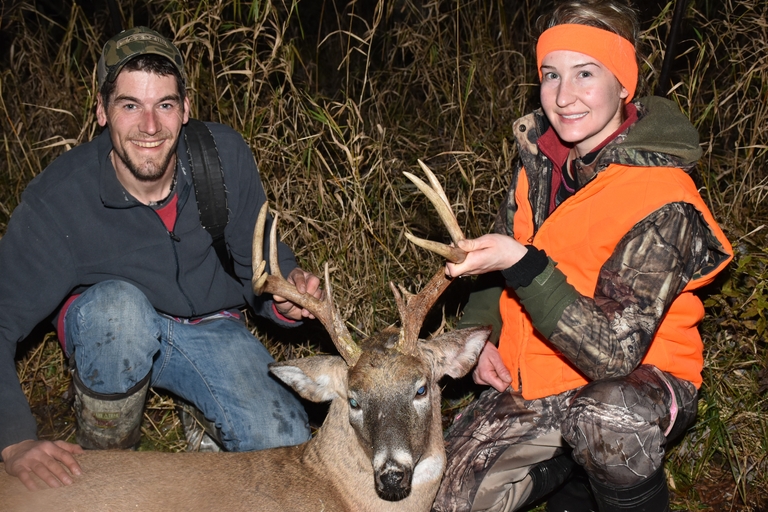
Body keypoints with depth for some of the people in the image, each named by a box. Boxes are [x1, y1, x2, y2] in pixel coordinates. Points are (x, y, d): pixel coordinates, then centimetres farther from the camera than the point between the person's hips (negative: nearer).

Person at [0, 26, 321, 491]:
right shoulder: (57, 198, -26)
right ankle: (103, 461, -11)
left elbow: (257, 254, -7)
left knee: (285, 447, -21)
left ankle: (206, 416, 13)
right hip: (109, 329, -1)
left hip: (211, 328, 1)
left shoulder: (226, 156, -19)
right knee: (120, 304, -39)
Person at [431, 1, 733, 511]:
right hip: (534, 377, 6)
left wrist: (523, 264, -33)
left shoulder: (661, 203, -23)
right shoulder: (541, 158, -1)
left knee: (605, 417, -39)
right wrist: (480, 330, -1)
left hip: (640, 380, -6)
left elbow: (614, 353, -27)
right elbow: (500, 250, 15)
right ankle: (576, 457, 20)